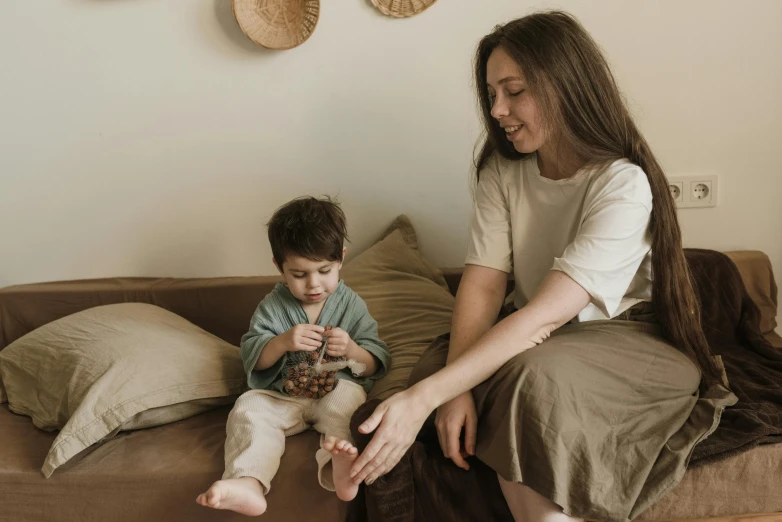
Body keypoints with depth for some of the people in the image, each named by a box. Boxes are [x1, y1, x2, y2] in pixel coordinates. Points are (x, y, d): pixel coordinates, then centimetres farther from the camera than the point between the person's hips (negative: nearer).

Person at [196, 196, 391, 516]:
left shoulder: (351, 305, 1)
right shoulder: (273, 306, 3)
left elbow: (377, 366, -1)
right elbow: (251, 358, -3)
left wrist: (351, 350, -24)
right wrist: (283, 342, -23)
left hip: (336, 390, -1)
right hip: (281, 396, 2)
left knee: (348, 400, -33)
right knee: (249, 409, -26)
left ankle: (340, 469, -58)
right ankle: (248, 483, -48)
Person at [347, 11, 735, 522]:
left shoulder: (623, 187, -22)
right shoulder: (503, 171, -3)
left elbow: (543, 315, -31)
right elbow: (483, 284, -12)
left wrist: (424, 396, -38)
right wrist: (457, 390, -29)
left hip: (634, 343, -5)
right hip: (542, 341, 6)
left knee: (534, 376, -35)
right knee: (441, 360, -23)